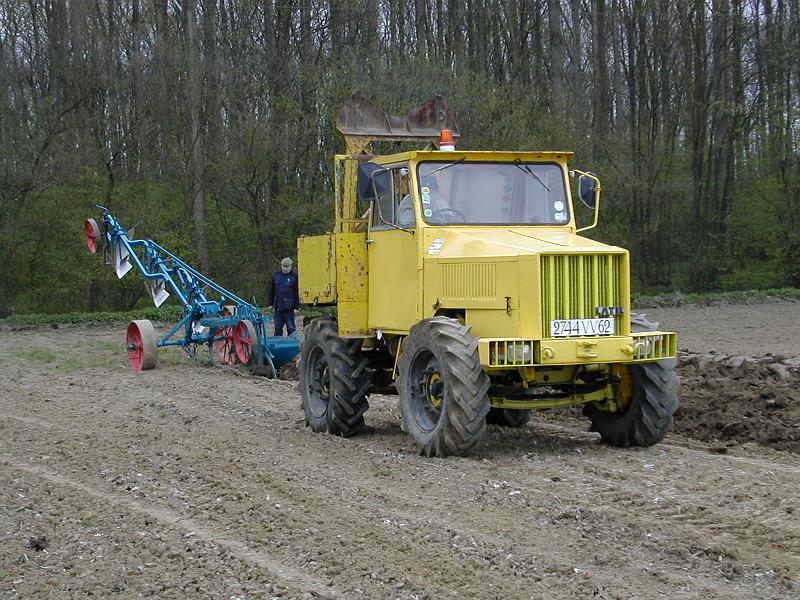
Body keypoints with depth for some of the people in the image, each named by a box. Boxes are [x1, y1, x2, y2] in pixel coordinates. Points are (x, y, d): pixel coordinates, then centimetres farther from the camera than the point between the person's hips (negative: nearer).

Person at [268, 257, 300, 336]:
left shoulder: (294, 276, -5)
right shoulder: (276, 275, 9)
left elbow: (297, 293, -6)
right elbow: (272, 291, 16)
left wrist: (297, 307, -10)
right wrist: (271, 304, 13)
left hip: (289, 308, -5)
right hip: (278, 307, 5)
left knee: (291, 328, 2)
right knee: (278, 328, 9)